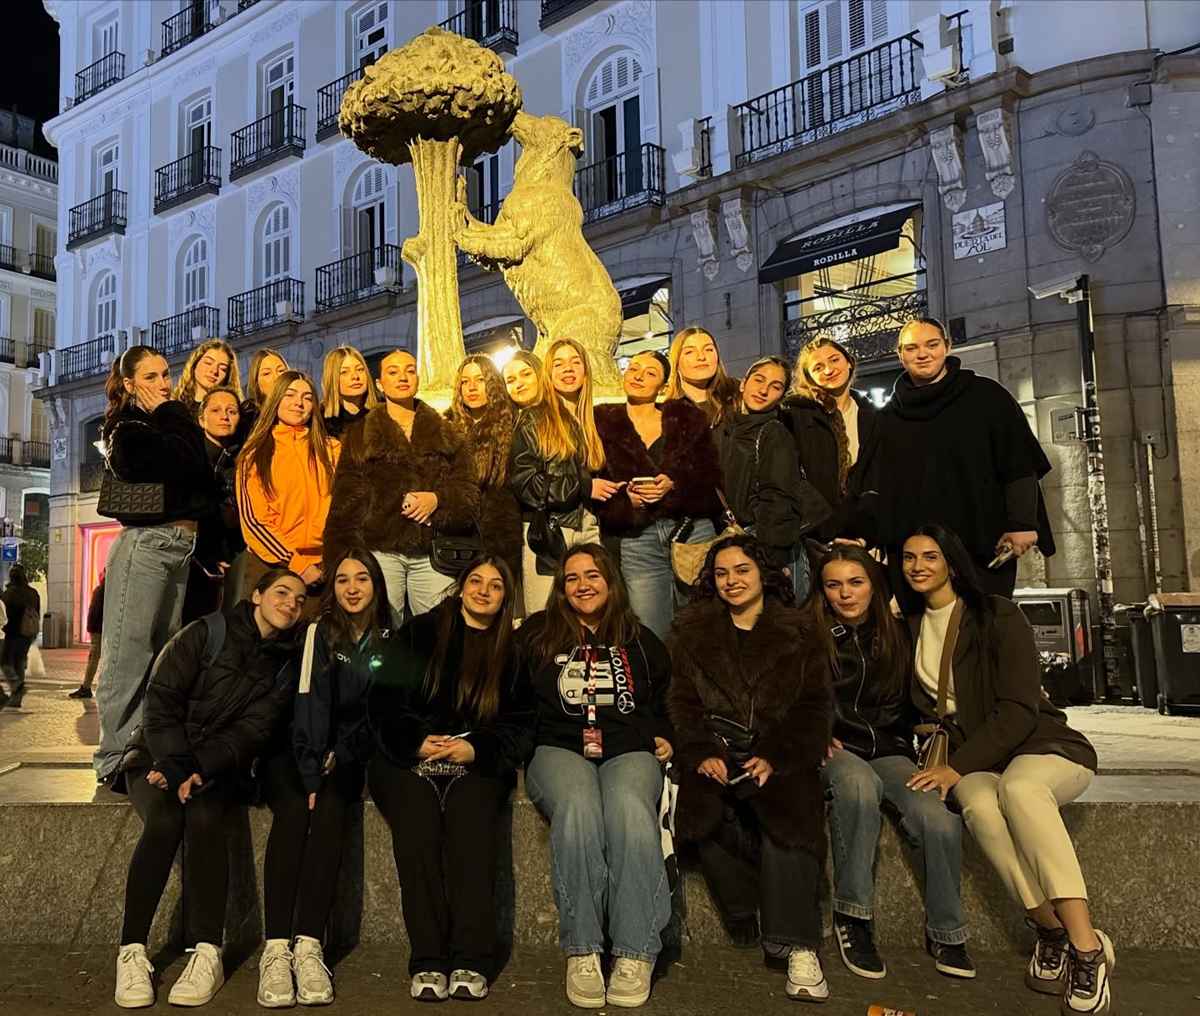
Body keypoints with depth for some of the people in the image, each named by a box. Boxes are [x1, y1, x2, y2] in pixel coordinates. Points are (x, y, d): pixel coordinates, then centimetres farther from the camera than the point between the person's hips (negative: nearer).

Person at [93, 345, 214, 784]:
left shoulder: (164, 422, 19)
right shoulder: (129, 427, -3)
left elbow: (196, 475, 17)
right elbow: (188, 463, -15)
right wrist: (170, 414, 0)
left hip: (178, 546, 8)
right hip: (147, 542, -8)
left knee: (164, 654, 8)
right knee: (130, 653, -7)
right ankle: (116, 760, -2)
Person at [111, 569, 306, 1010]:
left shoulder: (285, 665, 6)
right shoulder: (207, 633, -2)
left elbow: (250, 731, -5)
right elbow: (161, 698, -8)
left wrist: (197, 770, -21)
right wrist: (175, 763, -22)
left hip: (217, 769, 2)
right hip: (157, 756, -1)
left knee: (205, 818, -30)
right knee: (165, 817, -31)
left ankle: (207, 954, -29)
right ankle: (132, 952, -25)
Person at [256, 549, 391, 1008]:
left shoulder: (388, 641, 8)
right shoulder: (318, 633, -1)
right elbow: (309, 703, -10)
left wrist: (342, 755, -6)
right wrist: (310, 775, -19)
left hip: (350, 756, 2)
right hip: (295, 750, -1)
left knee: (331, 810, -27)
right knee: (294, 809, -28)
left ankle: (308, 947, -32)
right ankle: (276, 949, -32)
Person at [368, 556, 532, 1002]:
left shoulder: (510, 651, 15)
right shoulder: (419, 633, 11)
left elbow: (520, 725, 8)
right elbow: (385, 702, 5)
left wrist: (476, 749, -9)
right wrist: (417, 743, -11)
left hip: (476, 762, 1)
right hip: (408, 758, 0)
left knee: (471, 823, -29)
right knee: (417, 826, -29)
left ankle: (472, 961, -31)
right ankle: (427, 962, -27)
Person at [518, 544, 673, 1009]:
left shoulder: (640, 640, 22)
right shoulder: (536, 635, 18)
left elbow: (666, 700, 32)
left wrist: (664, 737, 16)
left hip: (629, 751, 1)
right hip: (559, 750, -1)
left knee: (631, 809, -36)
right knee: (577, 807, -37)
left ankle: (635, 954, -34)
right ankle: (581, 952, -33)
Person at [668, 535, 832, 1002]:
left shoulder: (798, 632, 14)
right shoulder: (691, 630, 16)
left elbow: (811, 707, 5)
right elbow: (682, 703, 7)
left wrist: (775, 757, -11)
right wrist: (702, 753, -11)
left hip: (777, 756, -1)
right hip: (714, 751, 1)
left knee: (791, 807, -31)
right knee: (706, 806, -30)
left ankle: (799, 945, -31)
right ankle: (748, 920, -14)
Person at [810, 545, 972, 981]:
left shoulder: (897, 635, 14)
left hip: (890, 751, 3)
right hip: (836, 751, -2)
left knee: (941, 821, -28)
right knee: (858, 782, -40)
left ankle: (945, 932, -4)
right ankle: (852, 917, -28)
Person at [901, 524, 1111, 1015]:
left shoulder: (998, 616, -6)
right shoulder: (910, 626, 11)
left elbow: (1018, 710, -14)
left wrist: (957, 766, -20)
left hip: (1041, 745, -3)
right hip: (970, 762, 4)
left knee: (1017, 786, -40)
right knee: (980, 806, -34)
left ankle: (1087, 948, -40)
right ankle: (1054, 932, -24)